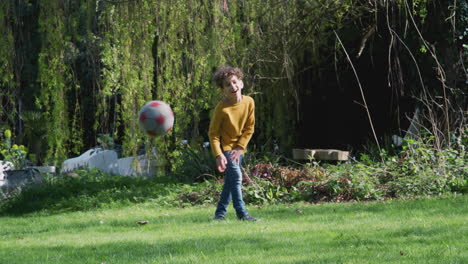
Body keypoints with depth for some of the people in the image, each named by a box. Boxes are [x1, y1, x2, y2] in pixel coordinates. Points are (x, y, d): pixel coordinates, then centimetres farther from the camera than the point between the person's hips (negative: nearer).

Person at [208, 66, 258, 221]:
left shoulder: (249, 102, -10)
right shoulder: (222, 108, -22)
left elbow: (249, 128, -2)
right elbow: (213, 133, -17)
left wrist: (240, 148, -10)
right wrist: (218, 155, -24)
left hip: (238, 148, 5)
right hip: (225, 147, -5)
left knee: (231, 181, 10)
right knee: (236, 176, -16)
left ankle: (220, 212, 21)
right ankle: (241, 213, -13)